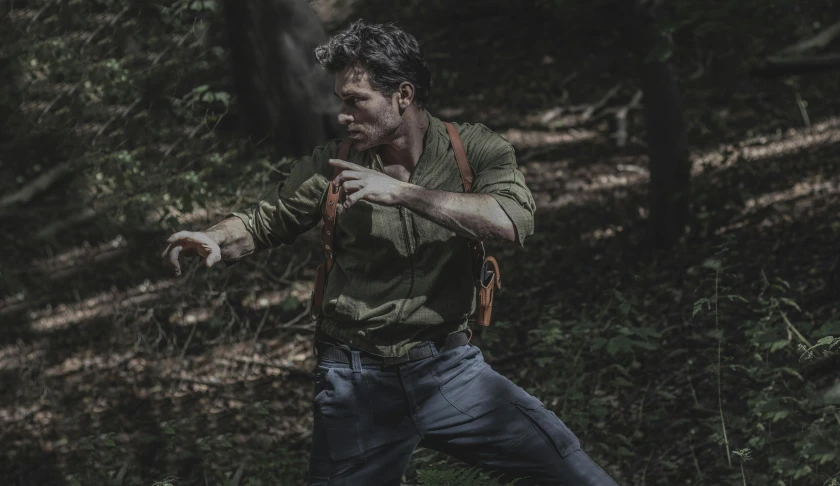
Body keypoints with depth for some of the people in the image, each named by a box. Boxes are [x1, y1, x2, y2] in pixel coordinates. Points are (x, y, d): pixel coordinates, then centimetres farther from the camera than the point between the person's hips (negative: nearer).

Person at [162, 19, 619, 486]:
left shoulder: (471, 147, -4)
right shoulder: (331, 165, 0)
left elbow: (513, 221, -22)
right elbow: (264, 222, 12)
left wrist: (402, 192, -25)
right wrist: (215, 239, -11)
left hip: (449, 368, -1)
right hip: (356, 378, 1)